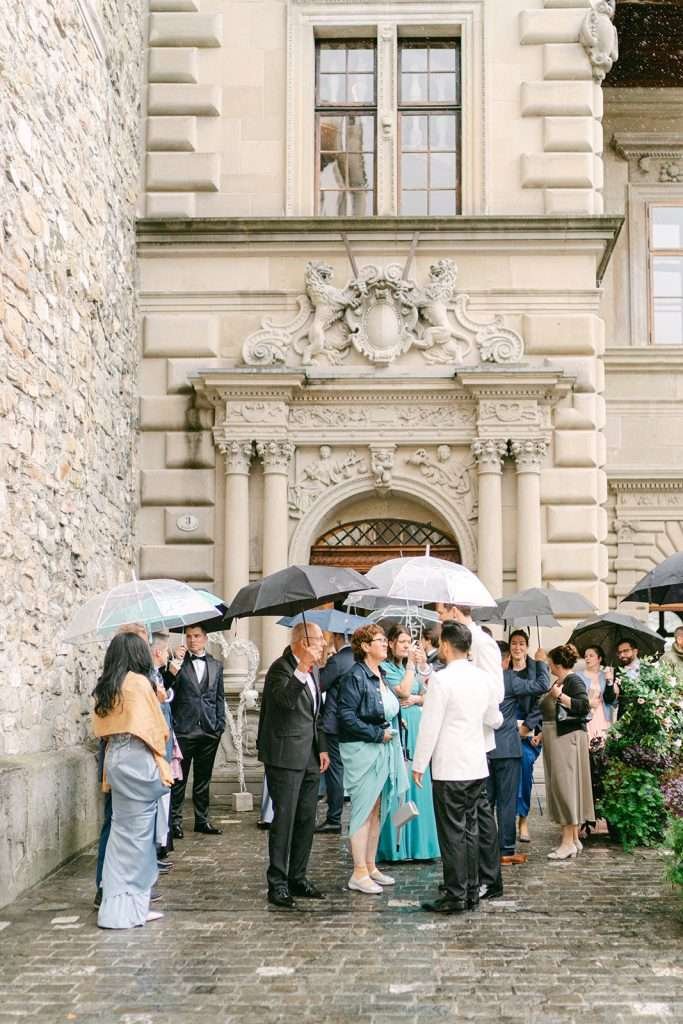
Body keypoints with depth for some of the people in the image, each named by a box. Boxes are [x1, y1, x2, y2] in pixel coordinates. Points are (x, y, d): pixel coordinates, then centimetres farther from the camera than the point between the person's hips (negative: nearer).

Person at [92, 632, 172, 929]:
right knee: (138, 831, -1)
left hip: (114, 758, 7)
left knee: (123, 831, 12)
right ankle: (127, 909, 2)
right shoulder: (139, 682, -10)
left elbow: (101, 729, 14)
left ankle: (119, 904, 14)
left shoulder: (104, 687, 11)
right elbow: (151, 727, -11)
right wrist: (162, 765, -7)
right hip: (137, 758, -7)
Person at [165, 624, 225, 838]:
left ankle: (202, 820, 20)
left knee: (204, 778, 11)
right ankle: (175, 820, 6)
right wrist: (174, 664, -20)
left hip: (209, 731, 4)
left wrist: (220, 725, 7)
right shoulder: (178, 662, 1)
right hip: (183, 729, -4)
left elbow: (220, 698, 15)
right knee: (178, 778, 0)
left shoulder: (216, 665, 13)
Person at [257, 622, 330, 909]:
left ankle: (298, 878, 23)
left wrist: (322, 748, 17)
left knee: (306, 820, 12)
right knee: (284, 820, -5)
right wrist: (302, 670, -41)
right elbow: (285, 699, -33)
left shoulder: (313, 669, 14)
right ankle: (277, 884, 2)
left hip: (309, 757, 9)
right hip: (285, 756, -8)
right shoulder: (281, 668, -13)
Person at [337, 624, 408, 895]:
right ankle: (359, 874, 3)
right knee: (364, 811, -4)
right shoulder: (354, 677, -14)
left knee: (377, 811, 13)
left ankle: (370, 866, 23)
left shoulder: (381, 676, 12)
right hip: (363, 751, -8)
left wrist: (391, 735, 10)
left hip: (384, 750, 8)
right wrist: (377, 733, -17)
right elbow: (346, 715, -20)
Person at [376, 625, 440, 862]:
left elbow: (427, 697, 16)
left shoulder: (412, 667, 16)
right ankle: (395, 847, -1)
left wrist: (415, 699, -4)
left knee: (417, 786, 6)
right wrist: (414, 665, -10)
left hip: (416, 729, 6)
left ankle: (417, 844, 12)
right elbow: (402, 690, -16)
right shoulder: (385, 668, -4)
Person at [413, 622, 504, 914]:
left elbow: (430, 726, -14)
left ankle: (455, 896, 2)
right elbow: (495, 720, 19)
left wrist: (419, 764, -6)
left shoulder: (441, 679, -14)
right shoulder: (483, 677, 7)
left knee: (453, 833, -1)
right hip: (477, 766, 7)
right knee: (470, 829, 13)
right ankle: (471, 892, 19)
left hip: (449, 769, -7)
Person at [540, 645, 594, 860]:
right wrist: (542, 733, 20)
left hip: (568, 738, -9)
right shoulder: (557, 682, 17)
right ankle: (574, 838, 14)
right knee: (559, 786, 9)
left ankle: (569, 842, -7)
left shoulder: (574, 681, -9)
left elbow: (584, 707, -21)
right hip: (554, 738, 9)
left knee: (566, 786, -9)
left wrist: (560, 696, -22)